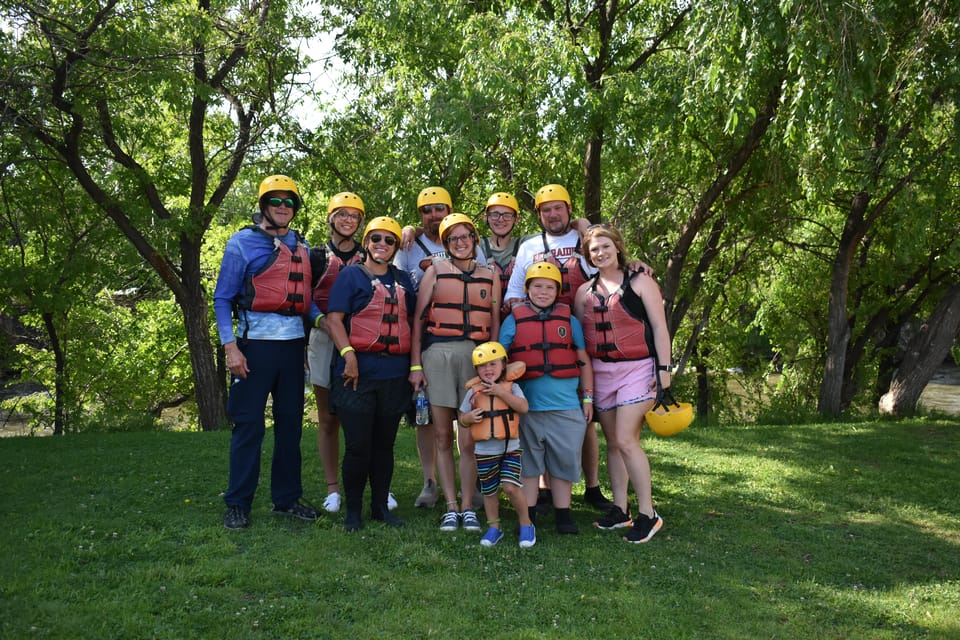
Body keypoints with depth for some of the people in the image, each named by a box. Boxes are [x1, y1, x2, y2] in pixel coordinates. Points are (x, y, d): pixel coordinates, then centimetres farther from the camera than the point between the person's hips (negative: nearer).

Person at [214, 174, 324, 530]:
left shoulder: (301, 247, 13)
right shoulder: (243, 242, -2)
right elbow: (223, 298, -3)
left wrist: (321, 318, -5)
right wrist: (230, 346, -13)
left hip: (293, 344, 5)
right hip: (255, 343, -5)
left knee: (291, 424, 11)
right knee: (249, 425, -2)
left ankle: (287, 498, 22)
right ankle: (238, 504, 9)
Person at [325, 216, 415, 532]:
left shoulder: (403, 281, 15)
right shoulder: (351, 275, 2)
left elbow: (411, 322, 17)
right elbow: (334, 318, -6)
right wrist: (348, 354, -18)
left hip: (394, 374, 4)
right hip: (359, 372, -4)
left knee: (384, 444, 11)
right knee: (358, 444, -2)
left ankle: (381, 506, 23)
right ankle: (353, 509, 13)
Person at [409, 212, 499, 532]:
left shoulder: (489, 275, 14)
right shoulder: (435, 271, 10)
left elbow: (495, 322, 14)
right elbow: (418, 317, 6)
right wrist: (415, 364, -1)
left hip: (477, 354, 0)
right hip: (438, 353, 0)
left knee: (469, 440, -2)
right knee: (443, 437, 3)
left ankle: (468, 507, 8)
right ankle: (450, 508, 10)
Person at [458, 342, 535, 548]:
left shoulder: (511, 387, 0)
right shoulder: (474, 391, 2)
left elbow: (524, 407, -16)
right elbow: (461, 418, 9)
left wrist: (502, 392, -20)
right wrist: (469, 418, -14)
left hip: (510, 448, -2)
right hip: (484, 451, 2)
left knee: (511, 486, -14)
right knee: (489, 491, 11)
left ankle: (526, 524, 6)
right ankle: (494, 527, 29)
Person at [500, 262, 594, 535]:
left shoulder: (569, 320, 8)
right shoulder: (514, 320, 5)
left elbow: (583, 361, 12)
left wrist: (588, 398, 8)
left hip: (566, 407, 1)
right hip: (527, 406, 0)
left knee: (564, 460, 5)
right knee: (527, 461, 9)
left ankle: (563, 513, 18)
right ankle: (528, 515, 19)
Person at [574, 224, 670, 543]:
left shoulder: (639, 281, 0)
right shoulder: (585, 292, 11)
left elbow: (659, 327, -3)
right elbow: (579, 336, 14)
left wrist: (664, 369, -11)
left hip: (637, 369, -5)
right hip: (600, 370, 5)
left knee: (626, 439, -14)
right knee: (613, 442, 8)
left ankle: (648, 514, -3)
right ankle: (620, 510, 18)